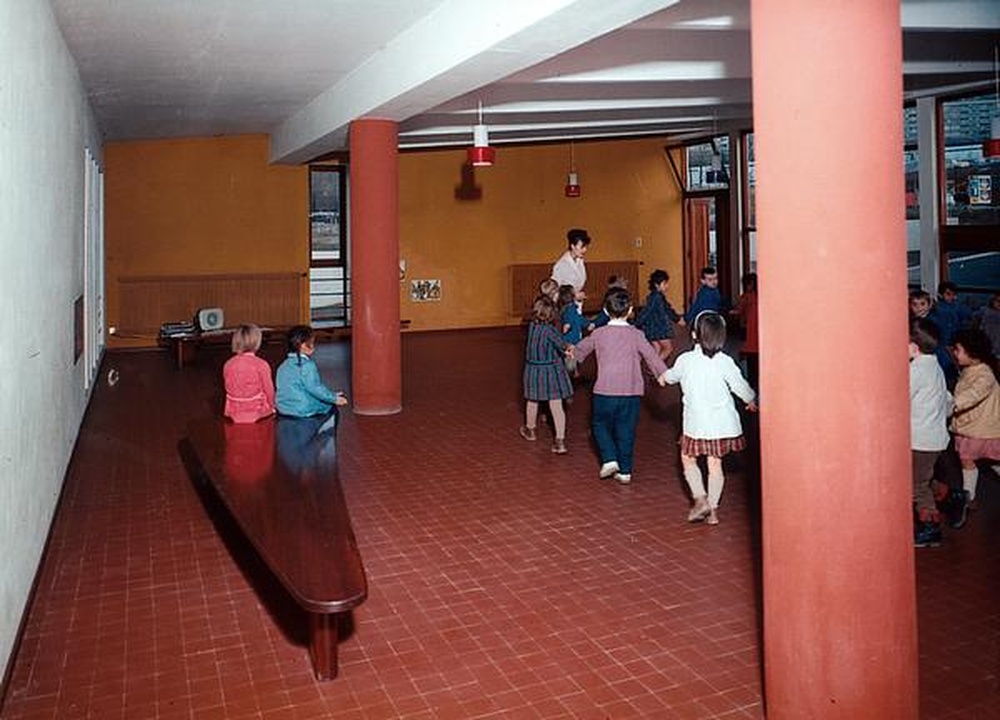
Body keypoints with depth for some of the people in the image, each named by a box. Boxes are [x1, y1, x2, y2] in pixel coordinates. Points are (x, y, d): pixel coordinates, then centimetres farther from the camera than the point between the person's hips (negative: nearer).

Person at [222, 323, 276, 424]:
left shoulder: (228, 365, -2)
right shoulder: (261, 365, -15)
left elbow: (229, 389, 6)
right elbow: (269, 390, -8)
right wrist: (271, 405, 10)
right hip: (257, 412, -4)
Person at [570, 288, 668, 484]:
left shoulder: (598, 334, 1)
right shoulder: (636, 335, -3)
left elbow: (582, 348, 19)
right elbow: (650, 355, -11)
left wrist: (573, 352, 40)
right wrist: (663, 373, -7)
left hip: (605, 392, 0)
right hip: (631, 392, 1)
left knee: (600, 425, 18)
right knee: (626, 431, 10)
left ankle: (609, 459, 3)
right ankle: (625, 470, 14)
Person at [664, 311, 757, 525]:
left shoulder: (685, 360, -6)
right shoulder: (725, 362, -8)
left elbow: (671, 377, 13)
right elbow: (741, 387, -1)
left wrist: (664, 375, 38)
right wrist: (751, 402, 21)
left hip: (696, 423, -1)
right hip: (722, 423, 1)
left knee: (688, 459, 16)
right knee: (715, 464, 10)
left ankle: (700, 499, 1)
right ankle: (712, 508, 14)